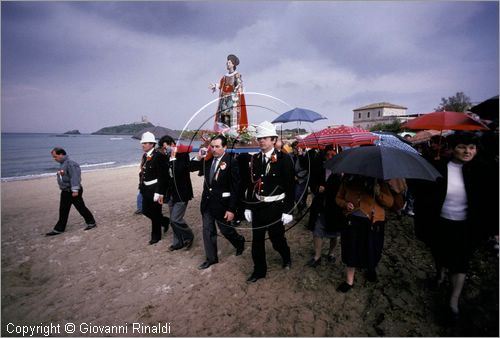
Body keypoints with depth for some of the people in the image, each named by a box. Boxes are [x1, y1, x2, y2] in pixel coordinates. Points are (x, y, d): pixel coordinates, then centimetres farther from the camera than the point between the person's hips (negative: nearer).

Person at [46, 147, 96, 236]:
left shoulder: (70, 163, -18)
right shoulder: (62, 164, 13)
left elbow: (74, 177, -24)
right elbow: (62, 178, 18)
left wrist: (75, 190, -27)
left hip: (73, 191, -9)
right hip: (65, 192, 9)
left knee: (81, 208, 1)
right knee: (63, 211, 12)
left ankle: (91, 222, 15)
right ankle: (59, 229, 20)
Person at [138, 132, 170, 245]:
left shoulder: (159, 155, -17)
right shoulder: (145, 155, 9)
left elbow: (163, 176, -20)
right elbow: (143, 172, 14)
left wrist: (159, 192, -21)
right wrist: (141, 186, 13)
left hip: (155, 189, -8)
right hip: (146, 188, 8)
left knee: (155, 213, 5)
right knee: (146, 211, 15)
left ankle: (156, 236, 24)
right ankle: (165, 221, 37)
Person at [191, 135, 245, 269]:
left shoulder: (231, 162, -16)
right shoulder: (208, 159, 1)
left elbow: (235, 187, -16)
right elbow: (191, 167, 10)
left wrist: (231, 209, -17)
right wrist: (199, 158, -10)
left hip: (221, 202, -5)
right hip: (207, 200, 5)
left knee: (225, 229, 12)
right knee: (207, 230, 12)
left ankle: (239, 241, 43)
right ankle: (211, 258, 30)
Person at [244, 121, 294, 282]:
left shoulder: (284, 159, -10)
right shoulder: (254, 158, 4)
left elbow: (290, 187, -10)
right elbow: (252, 184, 6)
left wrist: (288, 211, -11)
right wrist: (248, 207, 6)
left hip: (275, 207, -4)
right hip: (257, 206, 4)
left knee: (277, 239, 12)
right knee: (257, 241, 12)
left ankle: (286, 257, 45)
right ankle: (259, 270, 32)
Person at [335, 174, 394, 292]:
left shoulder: (379, 181, -4)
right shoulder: (348, 179, 0)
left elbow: (390, 202, -5)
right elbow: (338, 198, 8)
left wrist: (378, 193, -24)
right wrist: (345, 204, -13)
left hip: (372, 222, 0)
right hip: (352, 220, 1)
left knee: (372, 251, 14)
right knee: (351, 251, 6)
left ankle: (372, 270, 49)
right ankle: (349, 281, 24)